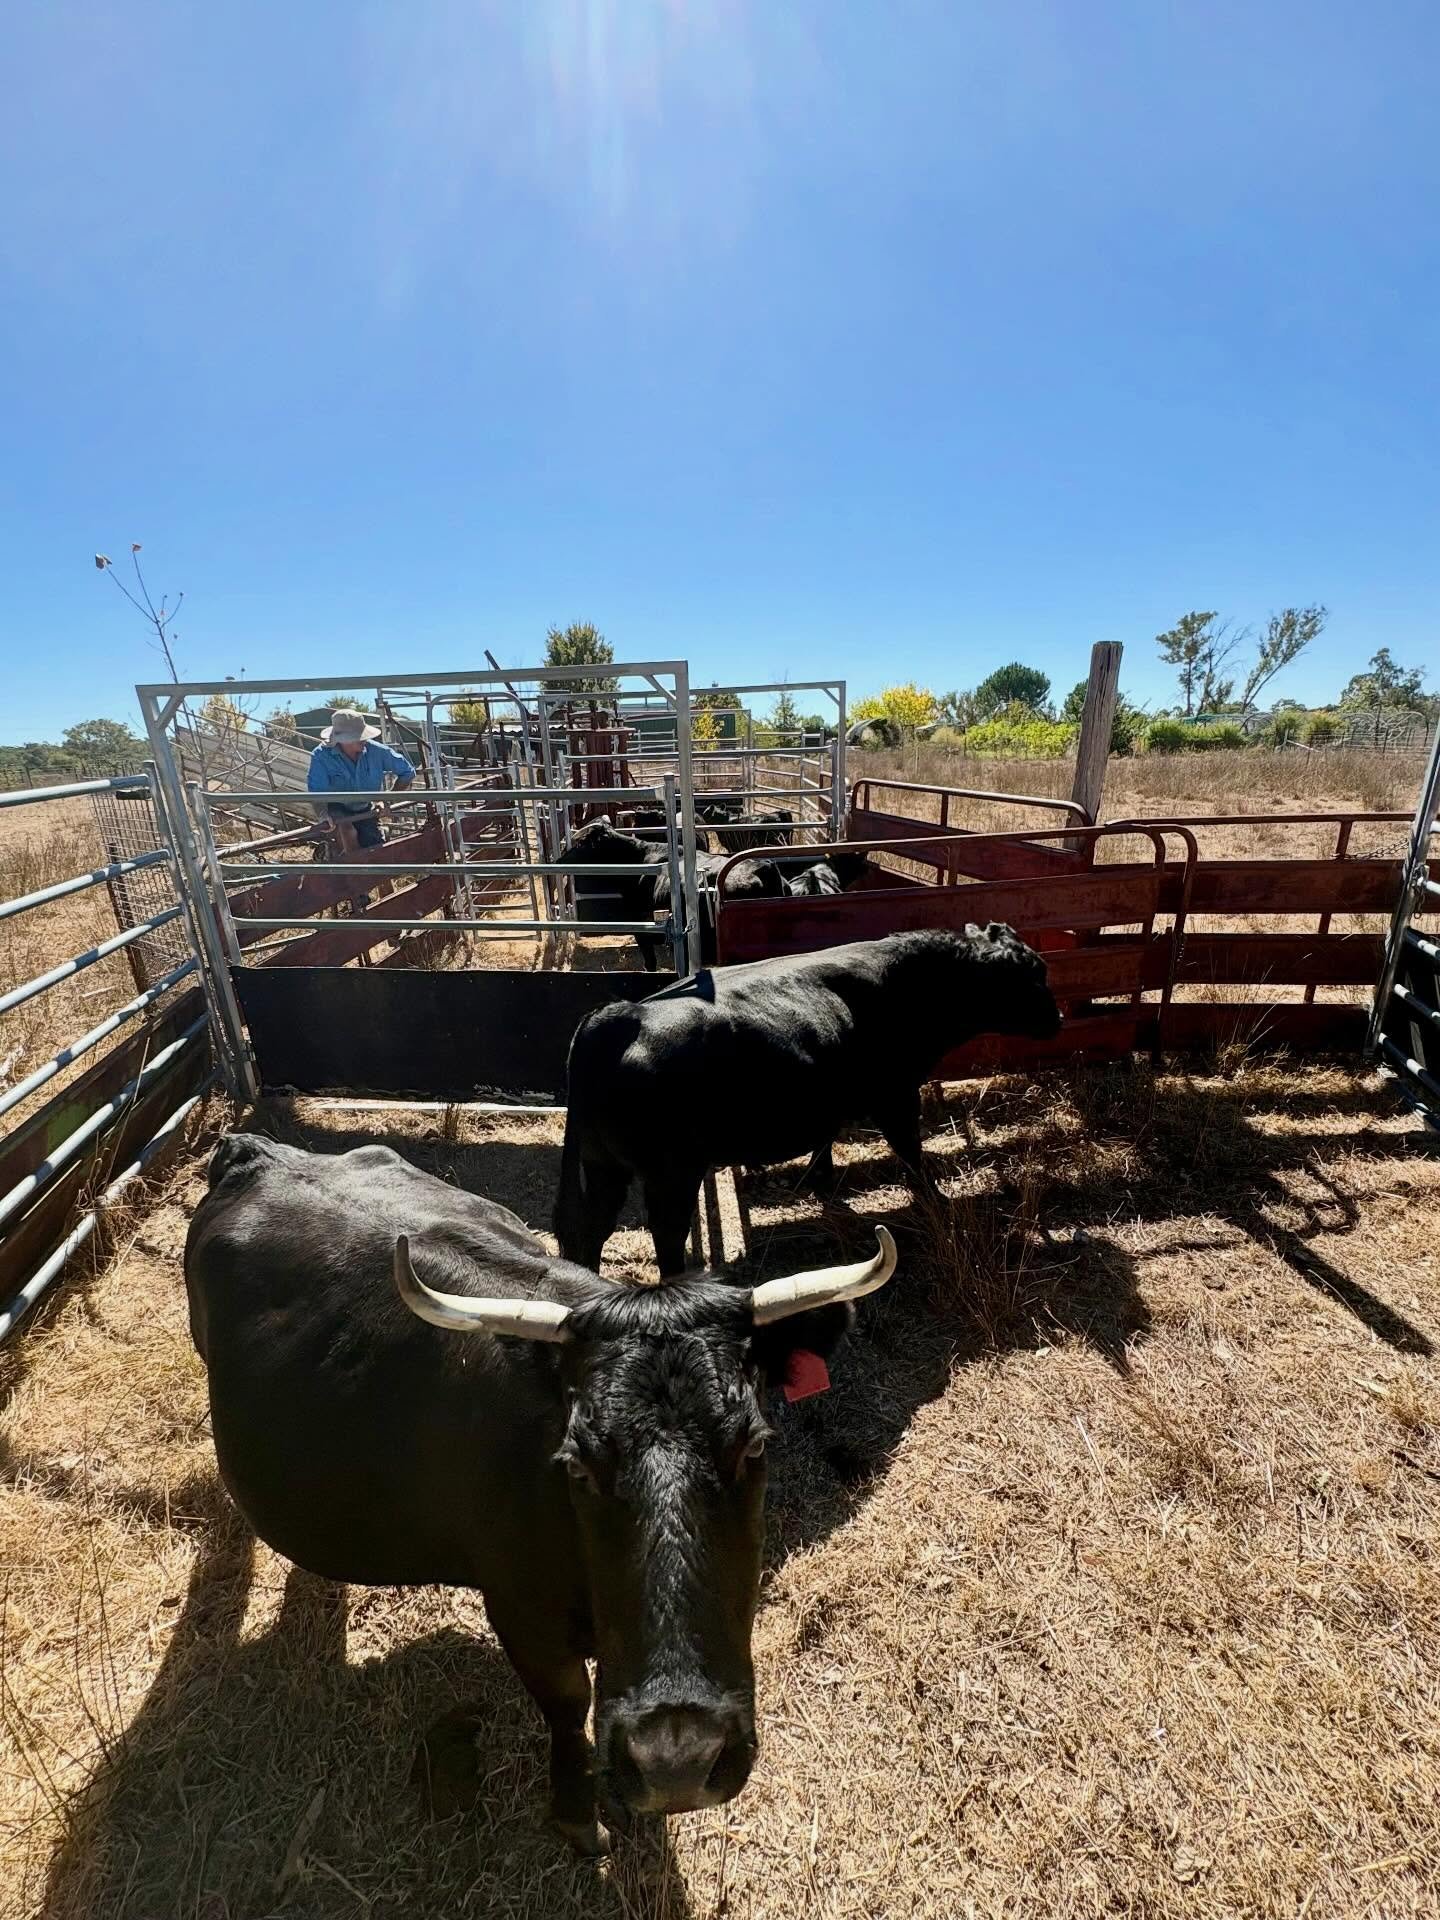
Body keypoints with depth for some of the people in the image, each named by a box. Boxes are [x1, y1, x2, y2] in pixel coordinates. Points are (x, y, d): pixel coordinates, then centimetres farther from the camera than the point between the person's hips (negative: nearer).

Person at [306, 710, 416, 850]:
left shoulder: (376, 751, -21)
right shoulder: (321, 756, -25)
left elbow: (408, 772, -11)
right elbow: (316, 792, -30)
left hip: (365, 810, 3)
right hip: (337, 808, -3)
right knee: (347, 828, -34)